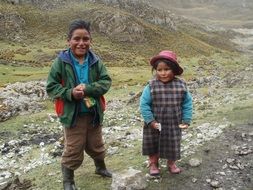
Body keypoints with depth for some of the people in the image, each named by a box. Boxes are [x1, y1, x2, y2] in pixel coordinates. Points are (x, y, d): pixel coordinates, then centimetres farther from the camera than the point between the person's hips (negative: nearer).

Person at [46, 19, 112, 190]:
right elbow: (51, 86, -9)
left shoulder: (95, 61, -6)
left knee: (96, 145, 23)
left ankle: (100, 167, 50)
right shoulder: (61, 61, -13)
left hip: (94, 112, 3)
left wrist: (88, 89, -23)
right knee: (73, 149, 9)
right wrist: (70, 93, -25)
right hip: (72, 114, -3)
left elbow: (106, 81, -7)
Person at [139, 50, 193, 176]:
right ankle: (153, 164, 39)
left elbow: (187, 103, 0)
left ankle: (171, 164, 42)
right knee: (153, 146, 17)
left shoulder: (181, 85, -9)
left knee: (173, 146, 17)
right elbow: (144, 104, -13)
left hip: (174, 125, 2)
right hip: (155, 125, -1)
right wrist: (150, 120, -17)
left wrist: (186, 120, -3)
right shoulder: (151, 86, -16)